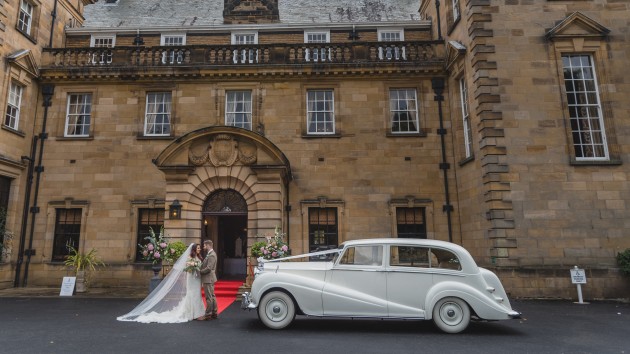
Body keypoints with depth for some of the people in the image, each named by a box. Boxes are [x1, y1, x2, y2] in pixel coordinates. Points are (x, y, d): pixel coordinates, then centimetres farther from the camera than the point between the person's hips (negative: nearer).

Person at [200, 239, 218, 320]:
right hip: (209, 278, 10)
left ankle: (208, 315, 4)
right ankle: (214, 313, 21)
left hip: (208, 279, -10)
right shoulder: (210, 254, 13)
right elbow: (206, 265, 14)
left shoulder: (211, 255, -19)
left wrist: (200, 271, -11)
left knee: (209, 297, -3)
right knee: (212, 296, 14)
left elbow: (208, 268, -23)